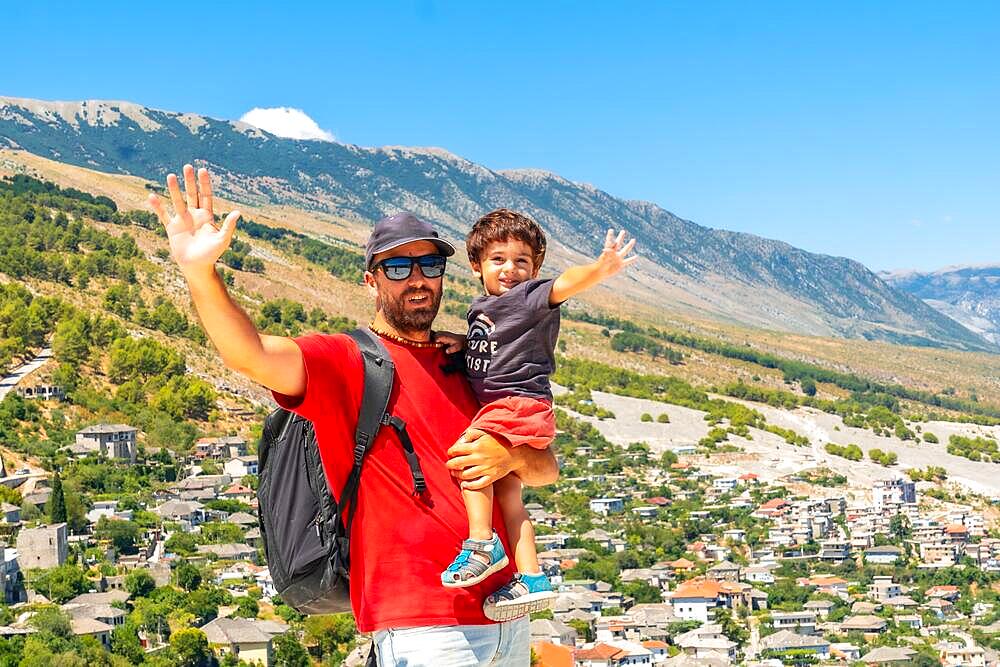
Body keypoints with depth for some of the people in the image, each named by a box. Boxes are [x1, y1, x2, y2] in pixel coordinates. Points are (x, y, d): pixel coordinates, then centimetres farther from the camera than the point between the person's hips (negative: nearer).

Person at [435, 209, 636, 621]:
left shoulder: (531, 297, -8)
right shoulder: (480, 308, 17)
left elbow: (567, 283, -27)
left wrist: (603, 267, -46)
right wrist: (462, 342, 8)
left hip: (520, 401, -10)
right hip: (496, 408, 10)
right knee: (506, 493, 9)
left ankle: (483, 542, -24)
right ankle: (531, 579, 10)